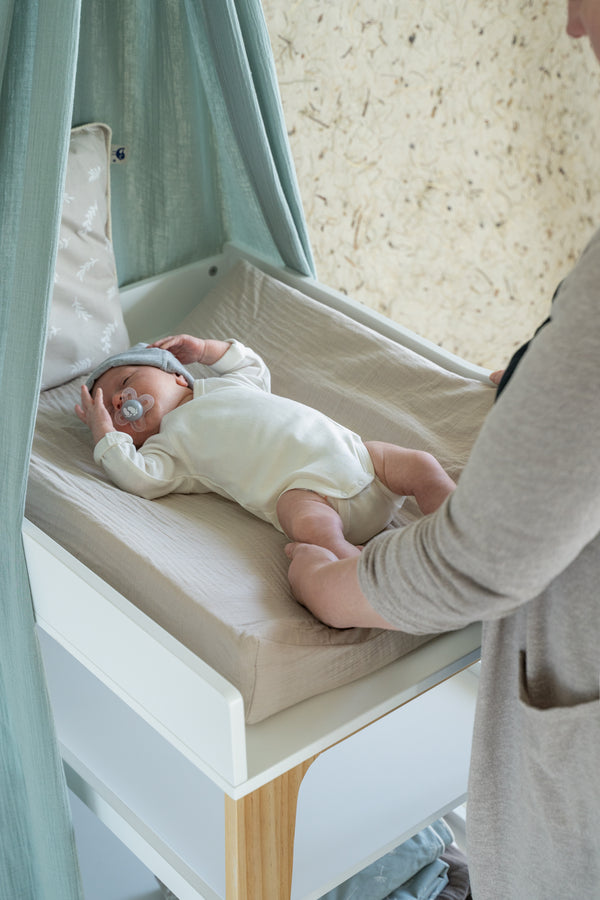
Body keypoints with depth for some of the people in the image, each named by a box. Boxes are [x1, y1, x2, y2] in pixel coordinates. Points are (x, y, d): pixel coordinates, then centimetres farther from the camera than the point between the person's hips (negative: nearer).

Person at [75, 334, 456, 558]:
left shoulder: (224, 384, 27)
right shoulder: (166, 443, 15)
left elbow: (255, 368, 45)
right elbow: (139, 478, -2)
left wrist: (205, 348, 37)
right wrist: (103, 431, 2)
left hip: (349, 449, 5)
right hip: (301, 487, -5)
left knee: (423, 465, -11)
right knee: (314, 530, -38)